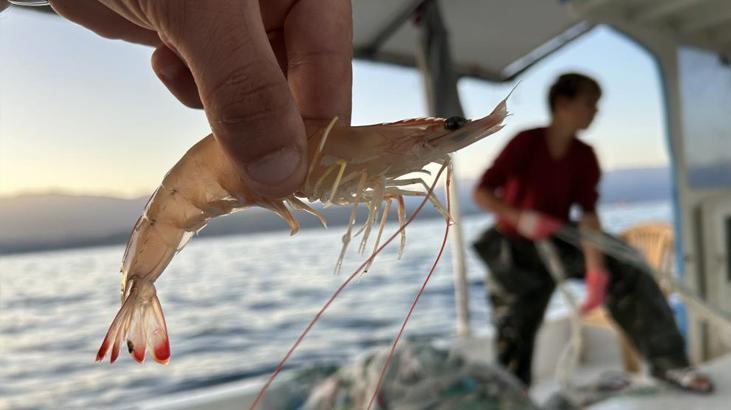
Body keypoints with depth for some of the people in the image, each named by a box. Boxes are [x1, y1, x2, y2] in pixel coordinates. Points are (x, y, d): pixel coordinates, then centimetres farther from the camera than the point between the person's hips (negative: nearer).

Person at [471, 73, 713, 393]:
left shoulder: (584, 156, -6)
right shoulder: (526, 142, -19)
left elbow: (588, 214, -15)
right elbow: (481, 193, -21)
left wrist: (595, 273, -26)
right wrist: (520, 217, -37)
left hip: (559, 243, 4)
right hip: (516, 251, -4)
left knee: (628, 270, -15)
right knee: (514, 337, 1)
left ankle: (667, 361, -5)